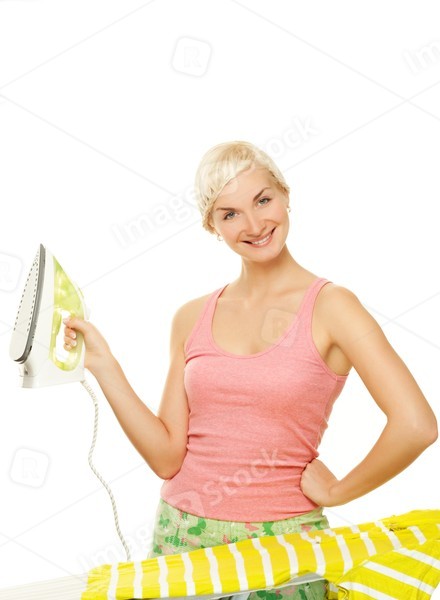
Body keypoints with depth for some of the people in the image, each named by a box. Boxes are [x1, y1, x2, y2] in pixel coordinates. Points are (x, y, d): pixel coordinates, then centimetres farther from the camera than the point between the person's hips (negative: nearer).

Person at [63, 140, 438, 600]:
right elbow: (167, 456, -1)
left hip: (282, 541, -3)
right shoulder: (192, 319, 4)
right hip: (182, 536, 4)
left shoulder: (329, 307, -10)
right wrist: (103, 365, -5)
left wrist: (335, 492, -9)